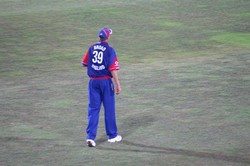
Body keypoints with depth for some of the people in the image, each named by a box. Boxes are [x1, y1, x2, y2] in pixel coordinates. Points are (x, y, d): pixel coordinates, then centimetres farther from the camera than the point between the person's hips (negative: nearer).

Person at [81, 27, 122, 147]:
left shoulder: (92, 48, 2)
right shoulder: (109, 50, -11)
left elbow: (84, 63, 10)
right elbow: (113, 69, -15)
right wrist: (118, 85, -12)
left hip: (93, 81, 3)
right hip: (106, 81, -3)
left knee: (93, 109, 5)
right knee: (109, 108, 9)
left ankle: (90, 136, -6)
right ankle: (112, 136, 19)